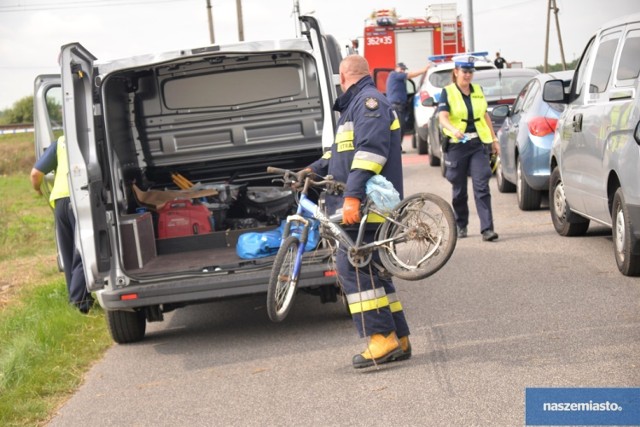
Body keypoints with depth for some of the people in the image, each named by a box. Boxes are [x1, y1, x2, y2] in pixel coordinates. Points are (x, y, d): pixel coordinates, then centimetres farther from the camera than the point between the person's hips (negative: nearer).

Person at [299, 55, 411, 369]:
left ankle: (382, 338, -14)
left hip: (366, 205, -11)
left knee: (353, 268, -13)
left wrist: (353, 195, -29)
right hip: (362, 206, 11)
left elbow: (371, 150, -21)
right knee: (373, 271, 11)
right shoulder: (356, 105, 25)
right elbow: (343, 151, 32)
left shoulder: (368, 101, -8)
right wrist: (315, 169, 19)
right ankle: (399, 340, 14)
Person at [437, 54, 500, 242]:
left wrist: (494, 139, 18)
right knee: (459, 189, 7)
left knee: (482, 187, -9)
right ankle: (461, 226, 23)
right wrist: (453, 130, -35)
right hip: (457, 145, -2)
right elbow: (442, 117, -15)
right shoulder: (448, 92, -2)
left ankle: (487, 229, -14)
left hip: (479, 144, 2)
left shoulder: (478, 91, 11)